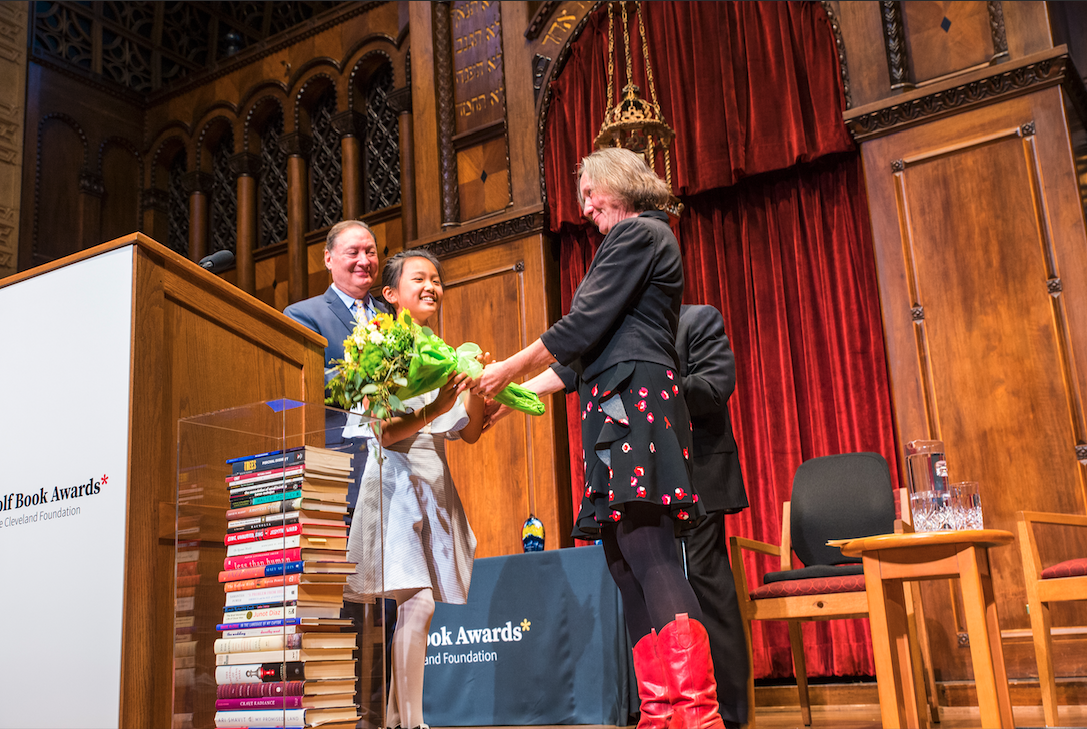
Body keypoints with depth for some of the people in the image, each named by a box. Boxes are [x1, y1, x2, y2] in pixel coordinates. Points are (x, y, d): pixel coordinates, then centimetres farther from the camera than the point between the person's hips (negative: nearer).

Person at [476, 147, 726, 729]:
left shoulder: (636, 233, 0)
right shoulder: (648, 238, 30)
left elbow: (583, 325, -9)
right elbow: (591, 352, 27)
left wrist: (509, 369, 1)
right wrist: (518, 393, 25)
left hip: (633, 399, -10)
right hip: (622, 410, 10)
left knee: (647, 554, -18)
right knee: (626, 561, 4)